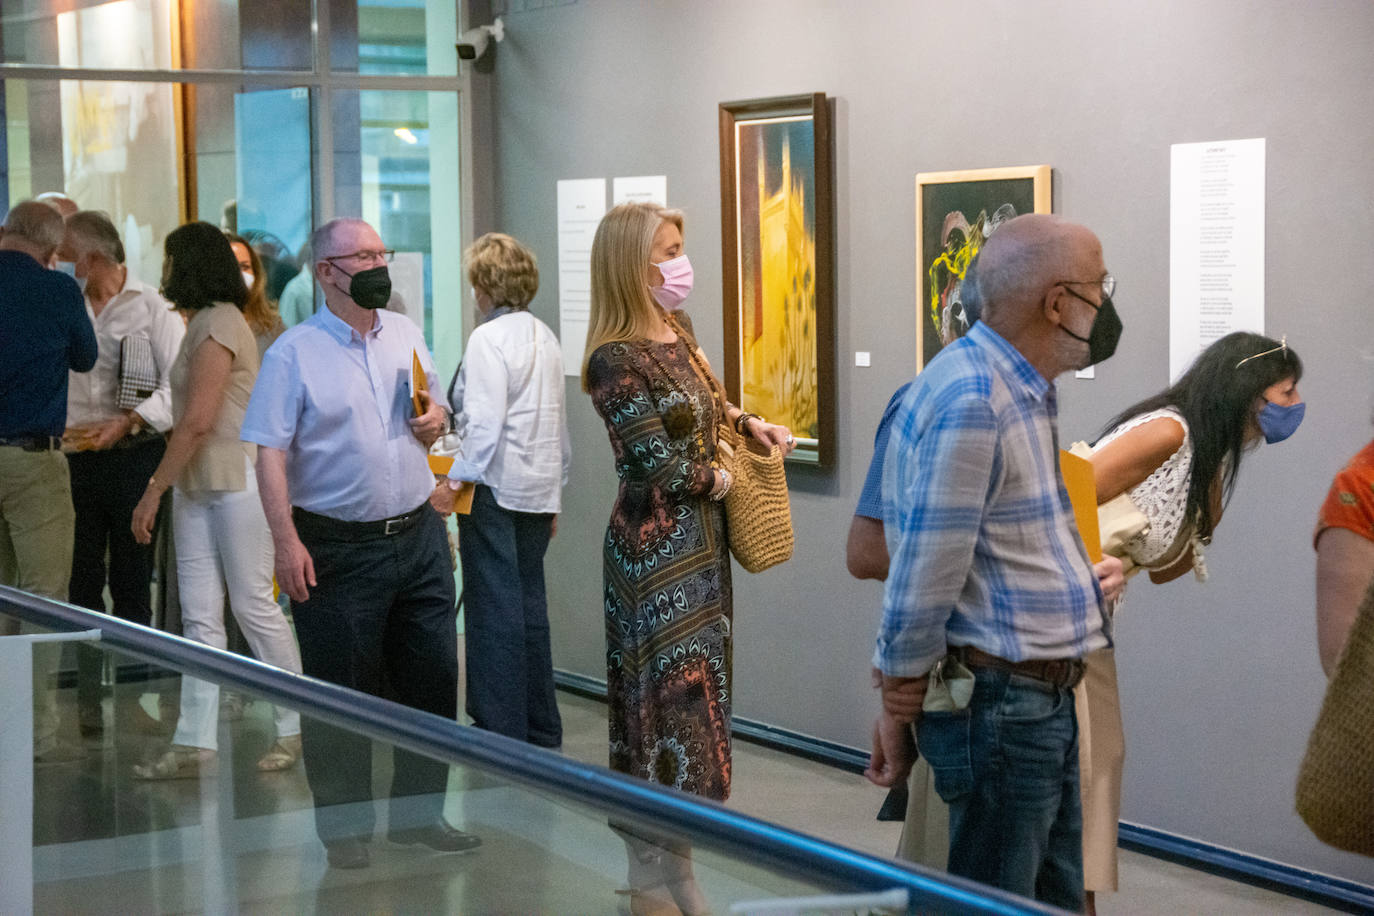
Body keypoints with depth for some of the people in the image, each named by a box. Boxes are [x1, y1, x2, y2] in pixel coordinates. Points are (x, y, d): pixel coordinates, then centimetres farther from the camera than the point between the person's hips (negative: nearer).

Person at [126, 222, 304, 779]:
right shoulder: (204, 323, 17)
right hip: (199, 484, 9)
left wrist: (154, 491, -17)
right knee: (199, 616, 4)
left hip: (239, 479, -9)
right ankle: (194, 742, 4)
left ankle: (297, 729, 10)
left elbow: (197, 421, -19)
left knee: (254, 606, -2)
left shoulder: (219, 324, -13)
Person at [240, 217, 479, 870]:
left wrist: (435, 420, -2)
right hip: (339, 547, -5)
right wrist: (287, 542, -20)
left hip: (418, 535, 6)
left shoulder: (406, 334, 10)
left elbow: (436, 410, 23)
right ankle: (345, 830, 14)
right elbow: (270, 454, -12)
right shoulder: (294, 353, -7)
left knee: (434, 678, 9)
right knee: (342, 693, 1)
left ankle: (418, 814, 23)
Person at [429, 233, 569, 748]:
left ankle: (502, 732, -1)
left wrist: (454, 480, -13)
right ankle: (541, 730, 20)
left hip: (496, 488, -8)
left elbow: (483, 423, -20)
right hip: (540, 489, 8)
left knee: (493, 611, -3)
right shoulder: (545, 338, 12)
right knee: (529, 606, 14)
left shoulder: (487, 338, -12)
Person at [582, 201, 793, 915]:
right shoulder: (616, 359, -17)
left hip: (698, 540, 9)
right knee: (675, 691, -5)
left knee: (683, 689, 11)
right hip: (656, 547, -9)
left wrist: (748, 423, 12)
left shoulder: (678, 336, 9)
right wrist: (720, 479, -3)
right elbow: (664, 466, -19)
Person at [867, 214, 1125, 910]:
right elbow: (925, 572, -18)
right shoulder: (971, 398, -21)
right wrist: (897, 711, -11)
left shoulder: (1029, 389, 13)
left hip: (1050, 695, 10)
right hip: (999, 701, -10)